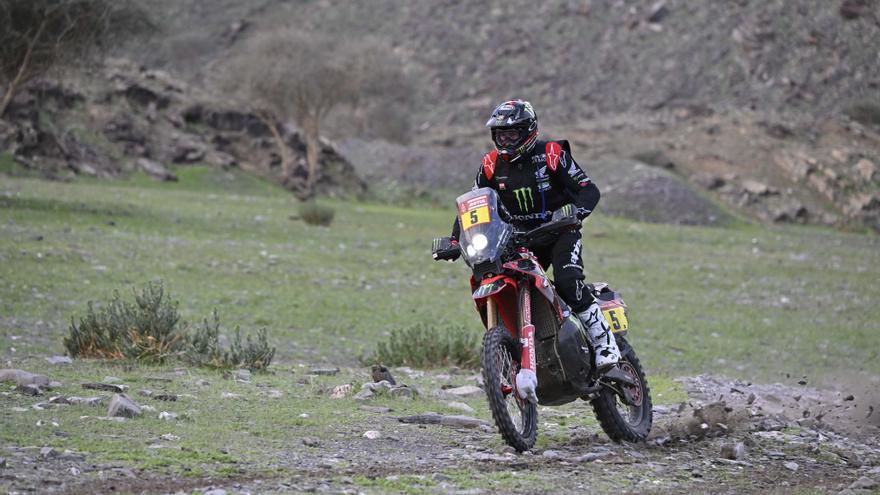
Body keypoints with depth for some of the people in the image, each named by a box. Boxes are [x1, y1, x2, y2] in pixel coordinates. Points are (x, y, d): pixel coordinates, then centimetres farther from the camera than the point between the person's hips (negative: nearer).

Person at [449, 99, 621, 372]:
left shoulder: (551, 155, -11)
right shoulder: (492, 165, 2)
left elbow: (589, 190, -13)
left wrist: (575, 210, -34)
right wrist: (455, 240, -6)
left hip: (560, 231, -5)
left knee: (567, 281, -29)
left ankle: (604, 341, -20)